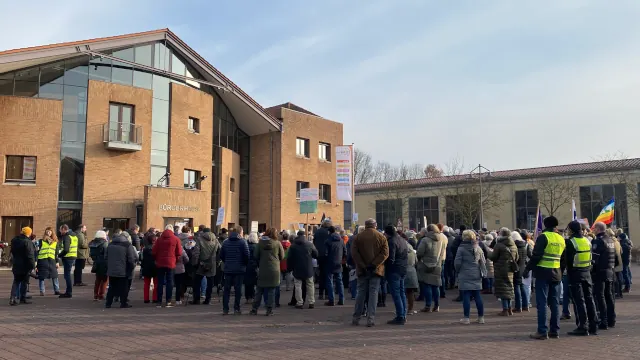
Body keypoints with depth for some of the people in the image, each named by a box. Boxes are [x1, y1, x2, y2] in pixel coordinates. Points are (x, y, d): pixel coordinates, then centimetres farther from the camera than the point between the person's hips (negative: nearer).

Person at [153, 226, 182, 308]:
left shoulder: (159, 239, 3)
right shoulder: (176, 239, -3)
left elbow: (154, 252, 0)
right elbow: (179, 253, -4)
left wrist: (157, 260, 15)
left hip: (160, 264, 2)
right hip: (170, 264, -2)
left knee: (160, 283, 8)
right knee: (169, 282, 5)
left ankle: (159, 302, 8)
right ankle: (168, 302, 3)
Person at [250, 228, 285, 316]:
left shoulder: (260, 242, -1)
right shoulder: (277, 243, -5)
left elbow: (255, 256, 1)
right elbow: (282, 256, 2)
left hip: (262, 270, 2)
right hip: (274, 270, -2)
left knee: (259, 290, 10)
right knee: (271, 290, 4)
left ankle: (254, 309, 12)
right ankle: (269, 310, 5)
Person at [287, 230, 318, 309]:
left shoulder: (293, 246, -4)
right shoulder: (310, 244, -4)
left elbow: (289, 259, -3)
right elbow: (316, 255, 1)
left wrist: (289, 268, 8)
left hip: (297, 270, -1)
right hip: (308, 270, 1)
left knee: (298, 286, 4)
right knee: (310, 285, 12)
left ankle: (299, 303, 2)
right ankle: (311, 302, 13)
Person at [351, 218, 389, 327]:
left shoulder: (357, 237, 2)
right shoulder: (381, 237, 2)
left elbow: (354, 253, -5)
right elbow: (385, 253, -7)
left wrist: (362, 266, -8)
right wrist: (374, 264, -12)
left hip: (362, 270, 1)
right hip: (376, 270, -1)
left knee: (361, 293, 8)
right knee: (373, 293, 2)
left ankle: (356, 318, 11)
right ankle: (370, 319, -1)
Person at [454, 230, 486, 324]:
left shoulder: (461, 248, -10)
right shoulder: (478, 248, 7)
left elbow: (457, 263, -10)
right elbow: (483, 262, 9)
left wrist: (458, 271, 8)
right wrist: (483, 273, 17)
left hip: (465, 276, -5)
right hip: (476, 276, 5)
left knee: (466, 297, -2)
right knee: (477, 296, 10)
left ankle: (466, 318, 0)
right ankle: (481, 317, 15)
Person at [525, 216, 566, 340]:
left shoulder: (543, 237, -10)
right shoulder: (561, 239, 10)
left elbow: (536, 255, -16)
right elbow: (564, 259, 15)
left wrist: (528, 268, -8)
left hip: (543, 272, -6)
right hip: (556, 274, 6)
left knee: (542, 302, -4)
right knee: (554, 302, 12)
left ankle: (542, 331, -4)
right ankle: (554, 330, 16)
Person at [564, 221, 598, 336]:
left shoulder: (570, 242, -14)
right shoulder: (587, 241, 7)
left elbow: (567, 259, -13)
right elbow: (590, 257, 12)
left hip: (575, 274, -6)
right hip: (587, 273, 6)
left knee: (579, 301, -2)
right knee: (589, 298, 13)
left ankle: (582, 327, -1)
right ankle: (593, 326, 18)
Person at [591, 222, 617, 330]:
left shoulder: (598, 241, -16)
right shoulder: (610, 240, 11)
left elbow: (594, 258, -19)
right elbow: (615, 257, 17)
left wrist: (591, 269, -10)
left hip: (600, 272, -8)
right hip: (610, 271, 8)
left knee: (599, 296, -4)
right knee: (609, 295, 15)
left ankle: (603, 322, -5)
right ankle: (611, 320, 21)